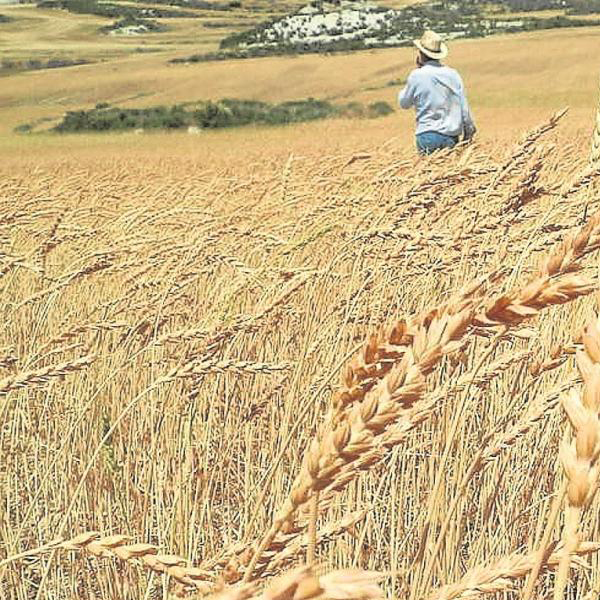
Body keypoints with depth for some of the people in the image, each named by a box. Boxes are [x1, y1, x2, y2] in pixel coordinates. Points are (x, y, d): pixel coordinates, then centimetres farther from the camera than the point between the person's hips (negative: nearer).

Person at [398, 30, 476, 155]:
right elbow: (464, 108, 8)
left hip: (428, 137, -4)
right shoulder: (453, 74, 7)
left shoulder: (417, 76, -5)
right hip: (452, 138, 4)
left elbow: (404, 103, 10)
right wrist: (468, 135, 17)